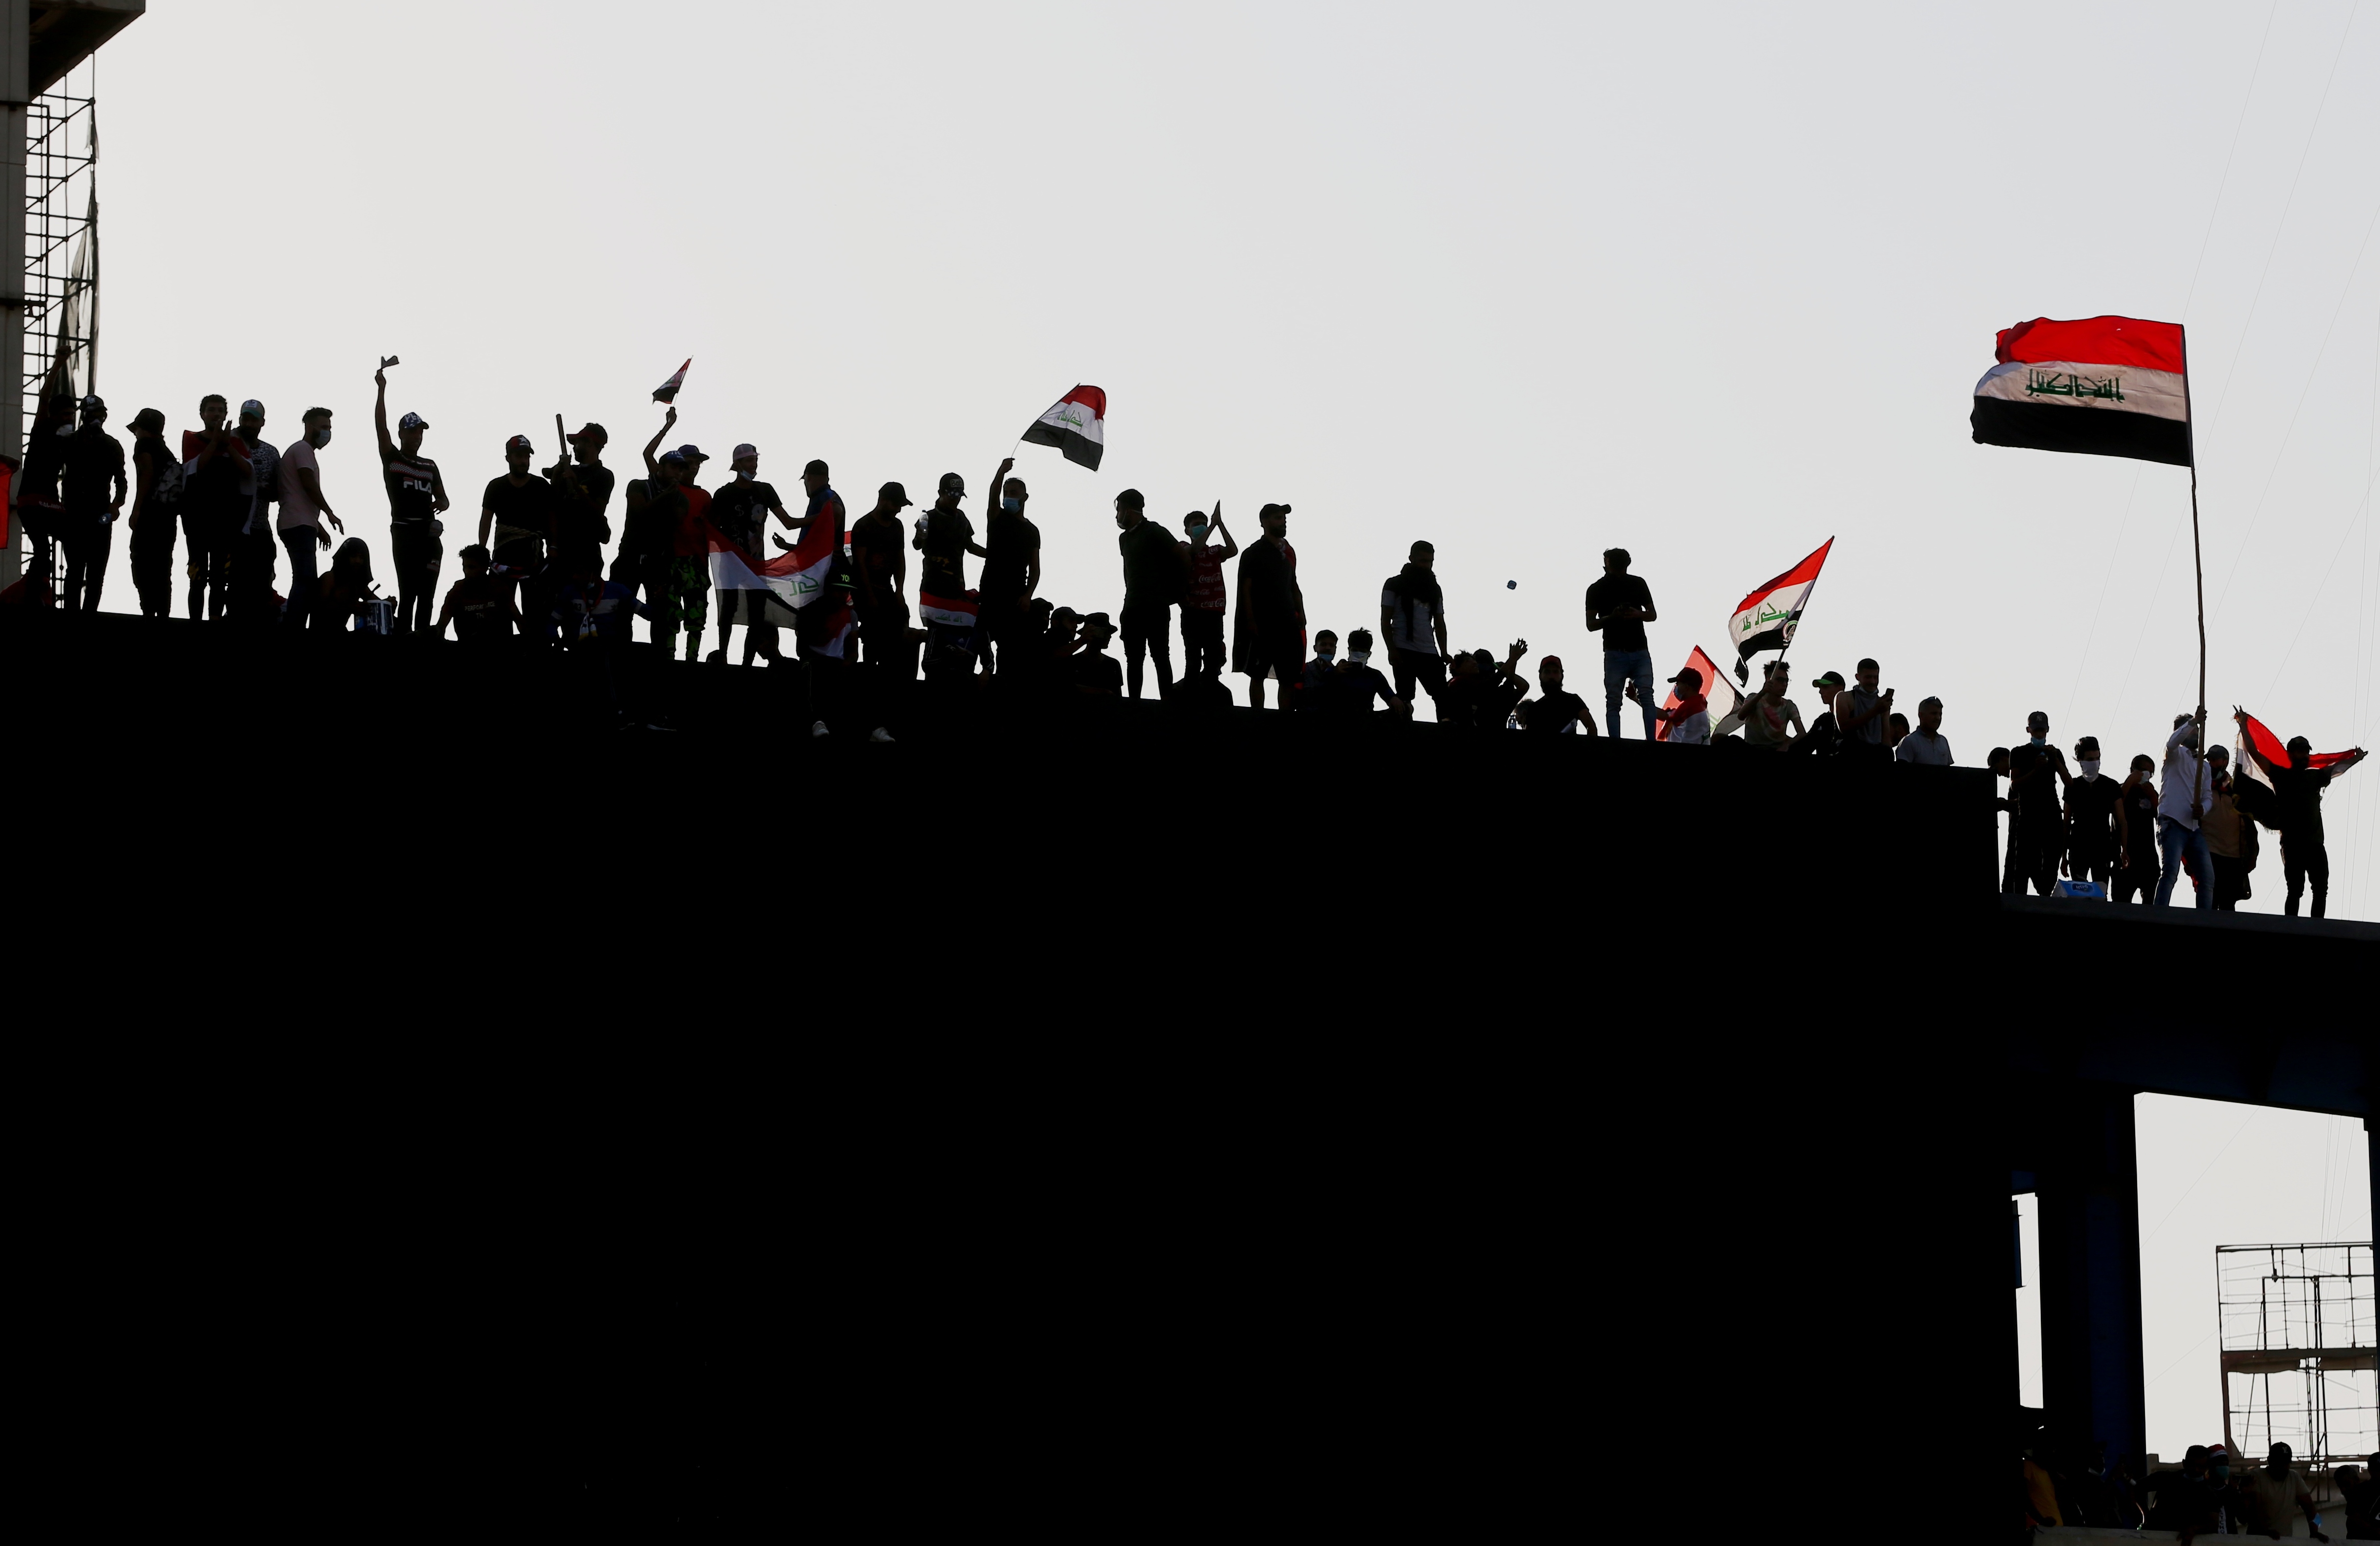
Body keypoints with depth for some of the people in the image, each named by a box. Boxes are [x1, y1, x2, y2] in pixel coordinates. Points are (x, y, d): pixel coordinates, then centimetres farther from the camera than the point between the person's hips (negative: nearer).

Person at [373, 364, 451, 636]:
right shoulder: (392, 459, 7)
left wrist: (441, 504, -8)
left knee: (426, 595, 1)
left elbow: (444, 499, 18)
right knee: (408, 593, -10)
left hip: (429, 532, 5)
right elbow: (380, 426, -5)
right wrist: (381, 388, -11)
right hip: (404, 531, -5)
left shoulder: (430, 467, 19)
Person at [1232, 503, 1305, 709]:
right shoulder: (1254, 553, -3)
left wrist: (1301, 616, 7)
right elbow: (1246, 589, -8)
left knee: (1290, 677, 3)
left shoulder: (1288, 552, 16)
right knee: (1258, 675, -1)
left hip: (1287, 624, 6)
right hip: (1262, 625, -6)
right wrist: (1251, 622, -16)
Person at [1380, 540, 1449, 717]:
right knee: (1404, 698, -7)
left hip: (1429, 653, 4)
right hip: (1404, 651, -4)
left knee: (1443, 696, -5)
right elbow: (1386, 620, 1)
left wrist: (1444, 653, 7)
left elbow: (1440, 624, 19)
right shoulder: (1395, 585, 4)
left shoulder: (1434, 589, 18)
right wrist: (1392, 650, -10)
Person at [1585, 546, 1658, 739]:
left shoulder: (1638, 584, 8)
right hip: (1615, 652, -1)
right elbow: (1591, 625, 0)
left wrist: (1637, 614, -11)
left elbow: (1653, 615, 12)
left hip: (1641, 652, 1)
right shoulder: (1596, 590, 3)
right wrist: (1612, 617, -18)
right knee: (1613, 701, -4)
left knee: (1647, 698, -8)